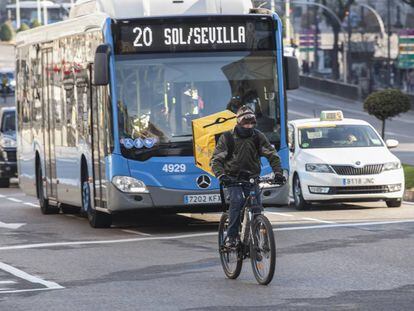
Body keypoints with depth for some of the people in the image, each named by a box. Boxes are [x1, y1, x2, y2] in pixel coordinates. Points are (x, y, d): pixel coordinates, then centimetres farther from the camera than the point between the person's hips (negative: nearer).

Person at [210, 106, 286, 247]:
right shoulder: (227, 138, -7)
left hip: (252, 178, 3)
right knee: (237, 200, -28)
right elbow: (216, 160, -10)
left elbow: (272, 155, 1)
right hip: (233, 178, -2)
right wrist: (221, 175, -29)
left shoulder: (258, 137, -1)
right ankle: (231, 236, -22)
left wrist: (278, 172, -15)